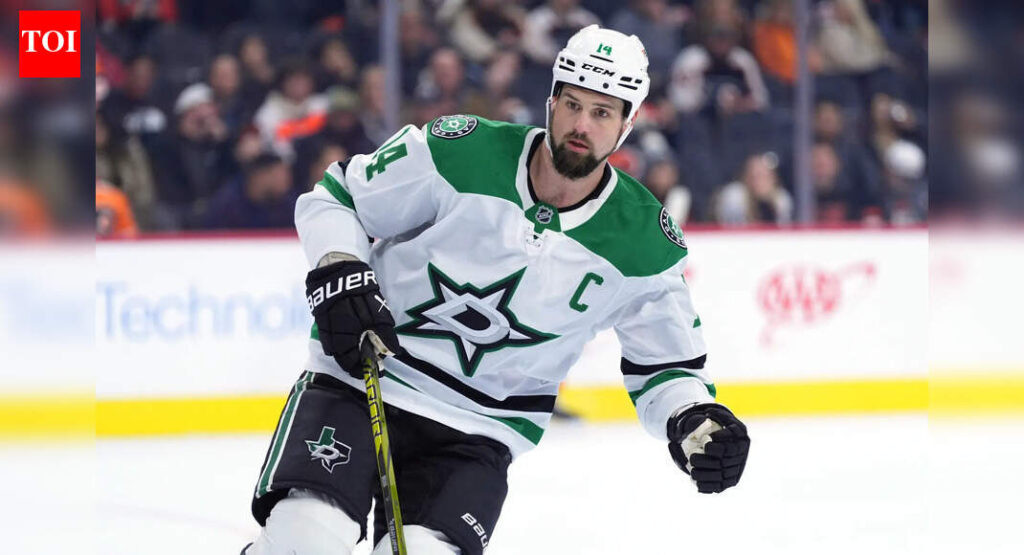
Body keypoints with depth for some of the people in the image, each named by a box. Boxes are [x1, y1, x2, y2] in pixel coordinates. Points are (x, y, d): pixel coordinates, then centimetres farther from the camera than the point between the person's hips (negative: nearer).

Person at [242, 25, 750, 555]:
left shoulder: (644, 244, -4)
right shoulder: (461, 150, -10)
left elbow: (664, 364, 7)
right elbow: (333, 199, 1)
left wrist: (697, 424, -13)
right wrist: (339, 274, -17)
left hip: (479, 432, 2)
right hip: (356, 380, -2)